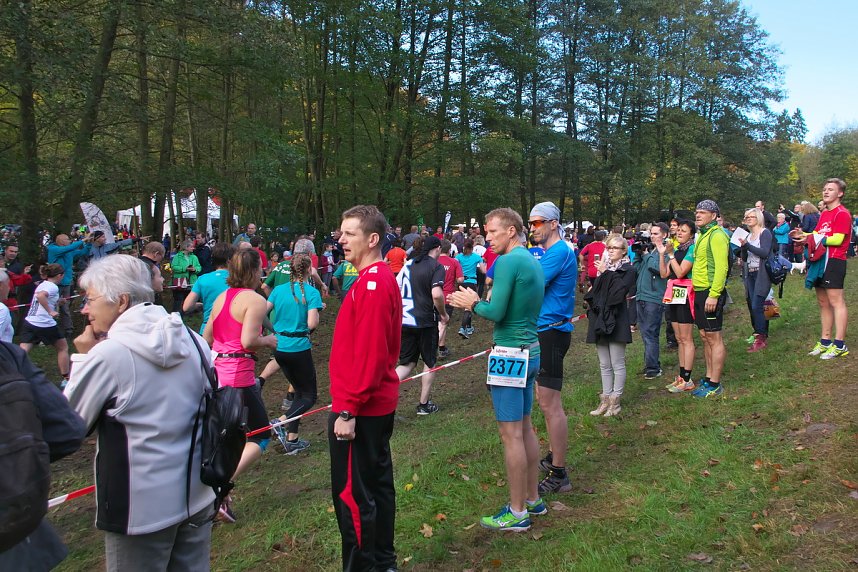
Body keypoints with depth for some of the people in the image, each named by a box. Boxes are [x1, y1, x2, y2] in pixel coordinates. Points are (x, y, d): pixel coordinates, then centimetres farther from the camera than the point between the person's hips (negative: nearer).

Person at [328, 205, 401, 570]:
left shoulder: (371, 283, -19)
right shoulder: (383, 278, 11)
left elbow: (369, 354, -24)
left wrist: (347, 410, -21)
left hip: (359, 409, -10)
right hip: (380, 403, 10)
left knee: (351, 495, 1)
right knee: (378, 484, 18)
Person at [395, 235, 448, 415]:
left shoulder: (409, 264, 8)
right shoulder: (436, 266, -10)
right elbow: (436, 294, -24)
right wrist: (444, 314, -8)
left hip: (404, 321, 5)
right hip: (426, 322, -5)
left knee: (407, 363, 13)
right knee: (429, 362, 14)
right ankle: (424, 404, 22)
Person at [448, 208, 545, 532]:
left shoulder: (508, 261, -15)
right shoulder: (533, 261, 14)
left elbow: (496, 312, -20)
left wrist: (474, 304, -2)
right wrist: (477, 302, 12)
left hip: (510, 355, -10)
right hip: (530, 350, 10)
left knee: (511, 433, -2)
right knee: (524, 427, 17)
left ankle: (518, 513, 7)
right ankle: (532, 499, 28)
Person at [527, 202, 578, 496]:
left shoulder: (559, 252, -15)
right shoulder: (548, 251, 17)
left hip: (552, 331, -10)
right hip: (545, 329, 10)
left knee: (550, 404, -7)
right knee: (546, 400, 18)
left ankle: (559, 475, 1)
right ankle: (553, 458, 32)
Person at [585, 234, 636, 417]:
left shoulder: (628, 270, -4)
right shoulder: (603, 267, 15)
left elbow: (618, 293, -18)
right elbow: (593, 292, 18)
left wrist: (606, 273, -14)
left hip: (616, 321, -6)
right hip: (600, 319, 6)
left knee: (617, 364, -1)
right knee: (604, 365, 12)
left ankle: (615, 401, 8)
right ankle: (605, 400, 20)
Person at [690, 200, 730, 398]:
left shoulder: (716, 235, -12)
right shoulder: (703, 235, 18)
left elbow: (721, 267, -20)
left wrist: (713, 294, -24)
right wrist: (698, 291, 16)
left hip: (711, 293, -10)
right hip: (700, 292, 10)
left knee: (714, 338, -4)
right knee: (705, 337, 14)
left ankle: (715, 385, 1)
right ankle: (708, 378, 24)